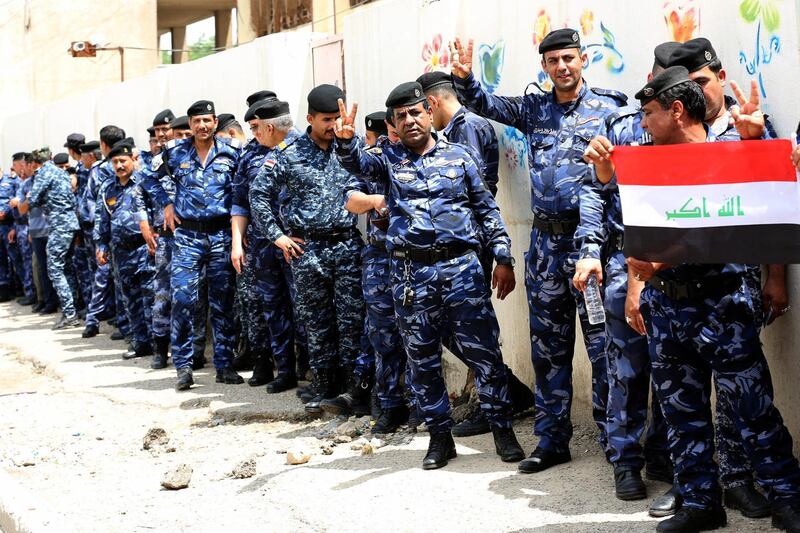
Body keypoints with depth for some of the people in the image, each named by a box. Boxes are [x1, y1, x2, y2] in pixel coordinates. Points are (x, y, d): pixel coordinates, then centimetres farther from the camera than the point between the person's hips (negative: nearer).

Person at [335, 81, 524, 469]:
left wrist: (503, 258, 3)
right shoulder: (390, 160, 10)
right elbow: (357, 163, -10)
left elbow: (487, 210, 9)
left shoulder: (458, 157, 9)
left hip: (462, 266, -1)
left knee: (484, 351, -1)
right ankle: (439, 435, 19)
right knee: (422, 359, 7)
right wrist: (345, 141, -32)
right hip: (412, 274, 1)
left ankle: (502, 428, 11)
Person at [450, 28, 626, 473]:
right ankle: (552, 441, 21)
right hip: (545, 241, 5)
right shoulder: (534, 109, 12)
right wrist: (465, 78, -14)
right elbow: (486, 105, 4)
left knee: (603, 345, -3)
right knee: (548, 348, 11)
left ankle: (616, 442, 6)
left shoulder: (608, 109, -1)